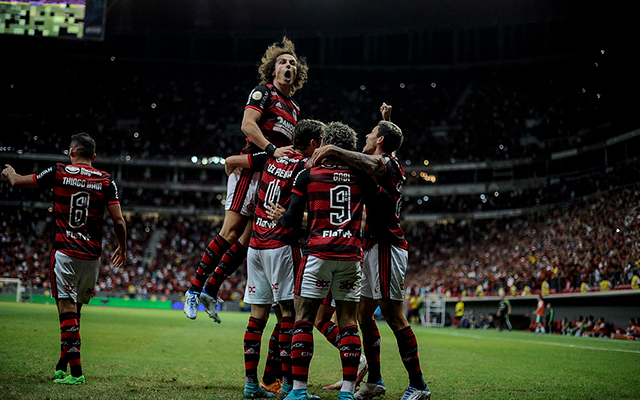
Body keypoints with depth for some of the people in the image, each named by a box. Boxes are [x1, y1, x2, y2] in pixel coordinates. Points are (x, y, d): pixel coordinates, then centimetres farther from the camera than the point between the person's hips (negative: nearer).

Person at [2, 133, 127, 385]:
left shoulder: (59, 173, -1)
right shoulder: (106, 181, 2)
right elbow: (119, 221, 0)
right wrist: (122, 248, 18)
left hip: (64, 252, -3)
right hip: (92, 256, 3)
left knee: (67, 307, -4)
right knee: (74, 309, 16)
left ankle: (75, 371, -11)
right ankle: (62, 366, 22)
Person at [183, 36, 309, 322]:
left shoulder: (294, 108, 24)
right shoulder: (263, 92, 2)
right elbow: (247, 124, -13)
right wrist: (272, 149, -23)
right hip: (252, 167, -7)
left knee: (248, 238, 2)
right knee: (231, 231, -13)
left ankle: (211, 290, 9)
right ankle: (194, 289, -6)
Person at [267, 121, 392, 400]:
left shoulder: (308, 175, 2)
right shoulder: (361, 178, 7)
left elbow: (293, 220, 1)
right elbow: (387, 204, 12)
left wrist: (280, 218, 22)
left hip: (318, 252, -2)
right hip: (351, 255, 2)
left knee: (304, 319, 4)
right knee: (348, 322, 6)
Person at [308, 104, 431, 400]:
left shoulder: (386, 163, -10)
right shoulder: (391, 165, 18)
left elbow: (372, 164, -35)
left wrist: (333, 150, -34)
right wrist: (386, 121, 44)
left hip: (386, 247, -10)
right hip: (374, 247, 10)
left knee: (394, 317, -9)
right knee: (364, 315, 12)